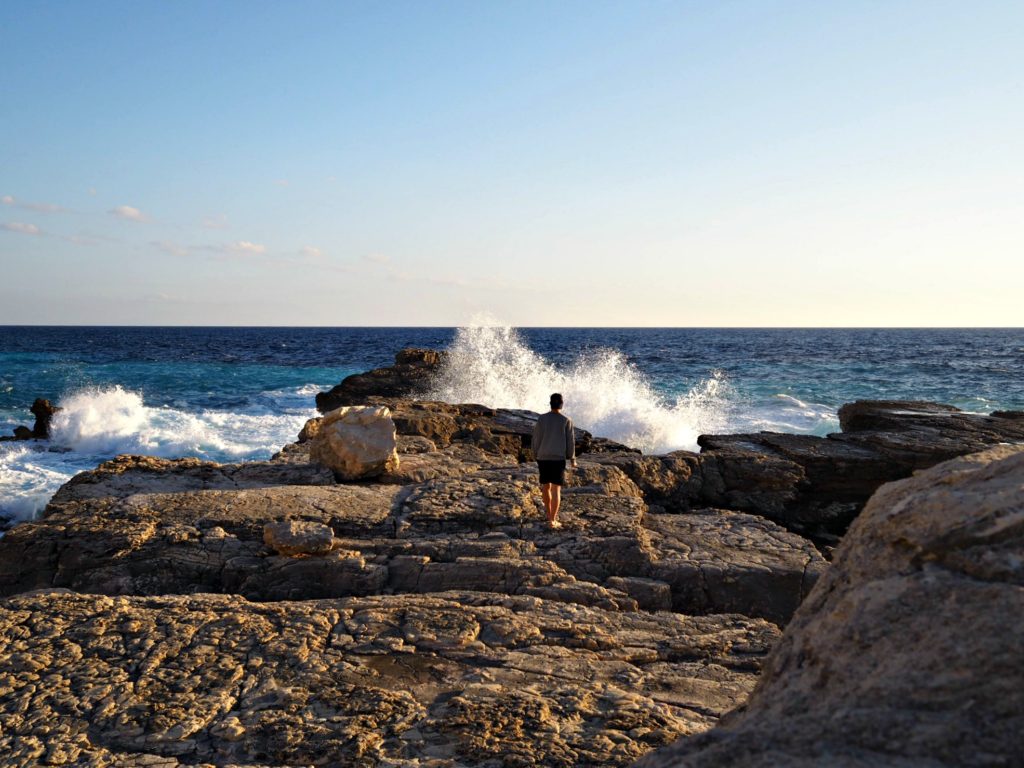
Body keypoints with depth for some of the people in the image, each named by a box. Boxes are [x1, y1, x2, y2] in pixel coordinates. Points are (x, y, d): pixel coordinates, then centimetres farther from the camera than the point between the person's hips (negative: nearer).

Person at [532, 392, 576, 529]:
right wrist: (572, 459, 10)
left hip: (543, 458, 2)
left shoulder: (542, 418, -2)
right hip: (559, 458, -2)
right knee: (556, 489, -1)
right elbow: (570, 441, -2)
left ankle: (550, 514, 33)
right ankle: (552, 521, -6)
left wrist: (535, 456, 14)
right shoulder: (566, 421, -5)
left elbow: (536, 439, 1)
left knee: (546, 487, 18)